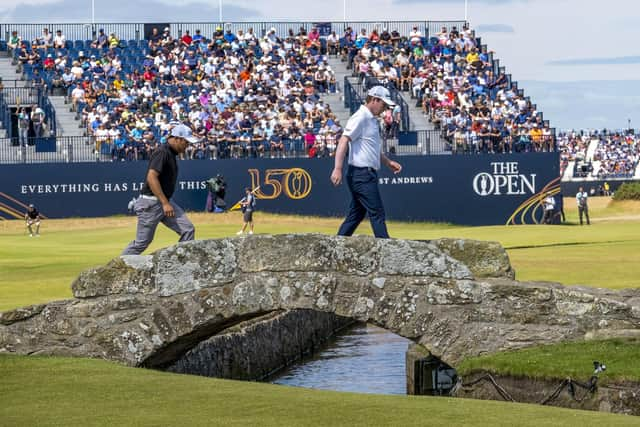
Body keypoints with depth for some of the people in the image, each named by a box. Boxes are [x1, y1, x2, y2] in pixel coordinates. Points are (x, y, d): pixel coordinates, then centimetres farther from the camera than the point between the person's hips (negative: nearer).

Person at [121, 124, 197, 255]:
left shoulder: (171, 153, 13)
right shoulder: (162, 152, -17)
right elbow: (151, 177, -25)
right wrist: (165, 203, -26)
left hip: (164, 201, 9)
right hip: (151, 203, -9)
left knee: (188, 230, -2)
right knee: (142, 242, -3)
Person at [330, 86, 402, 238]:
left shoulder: (373, 120, 19)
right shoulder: (360, 117, -11)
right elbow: (344, 140, -20)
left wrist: (388, 162, 16)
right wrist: (338, 168, -29)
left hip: (368, 173, 10)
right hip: (361, 173, -10)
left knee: (356, 215, 11)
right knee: (377, 213, -10)